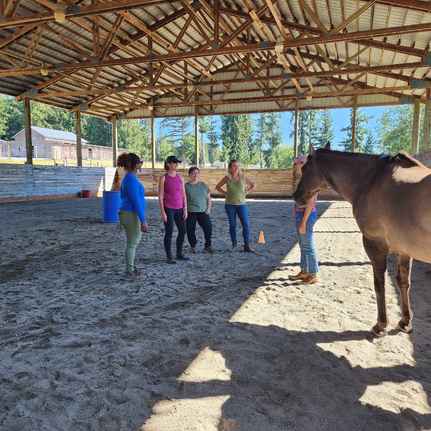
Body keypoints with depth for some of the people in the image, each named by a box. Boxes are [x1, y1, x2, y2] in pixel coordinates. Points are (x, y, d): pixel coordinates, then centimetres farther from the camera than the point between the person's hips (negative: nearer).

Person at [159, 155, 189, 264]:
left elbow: (183, 195, 8)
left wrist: (185, 210, 3)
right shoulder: (163, 178, -6)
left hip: (179, 209, 5)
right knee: (169, 233, -2)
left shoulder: (180, 177, 8)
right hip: (168, 209, -5)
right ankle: (169, 257, 9)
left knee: (183, 231, 8)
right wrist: (162, 212, -13)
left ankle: (179, 254, 23)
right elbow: (160, 196, -8)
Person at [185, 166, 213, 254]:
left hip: (203, 212, 2)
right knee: (190, 230, 1)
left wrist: (208, 209, 3)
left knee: (208, 228, -8)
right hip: (191, 213, -2)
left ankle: (207, 246, 9)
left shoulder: (203, 185, 10)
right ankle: (193, 246, 23)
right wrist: (185, 210, -7)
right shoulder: (186, 186, 1)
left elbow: (209, 198, 13)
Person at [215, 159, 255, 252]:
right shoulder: (227, 178, -1)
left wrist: (246, 192, 3)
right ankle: (234, 243, 23)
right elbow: (217, 187, 10)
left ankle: (247, 246, -2)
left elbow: (253, 185, 13)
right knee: (232, 225, 7)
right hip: (230, 204, 0)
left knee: (246, 224, -7)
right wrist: (225, 193, 0)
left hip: (241, 204, 0)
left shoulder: (243, 177, 0)